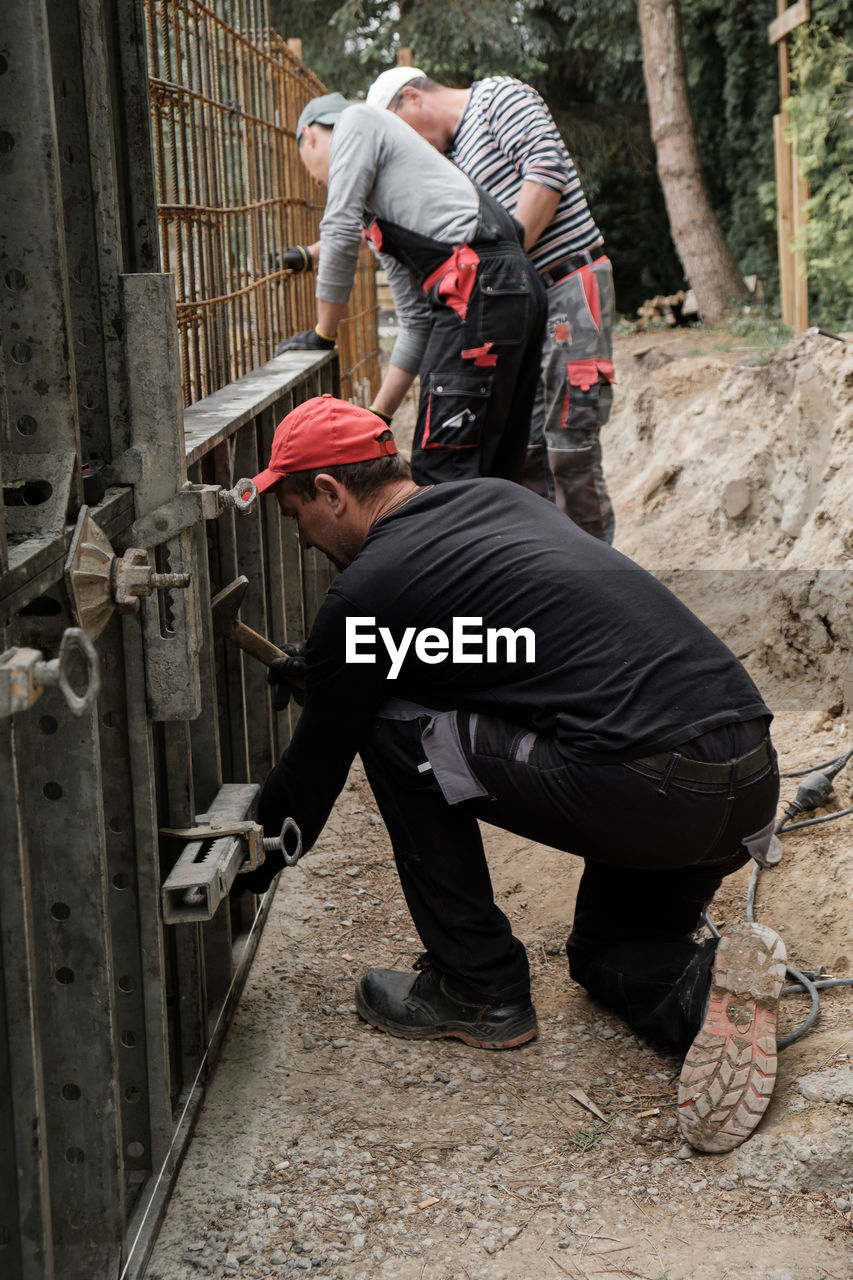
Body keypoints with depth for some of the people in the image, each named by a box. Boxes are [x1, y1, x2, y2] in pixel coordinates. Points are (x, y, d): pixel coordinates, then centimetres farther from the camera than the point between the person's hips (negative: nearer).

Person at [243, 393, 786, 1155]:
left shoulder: (368, 589, 0)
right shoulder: (498, 497, 21)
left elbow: (316, 765, 11)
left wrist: (244, 879, 27)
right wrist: (325, 675, 45)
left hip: (641, 789, -8)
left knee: (397, 734, 9)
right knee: (609, 952, 31)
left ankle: (479, 989, 14)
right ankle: (700, 990, -2)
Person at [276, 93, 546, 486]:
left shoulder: (356, 122, 11)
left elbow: (340, 234, 0)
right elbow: (417, 321, 29)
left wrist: (322, 335, 11)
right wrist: (378, 415, 30)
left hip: (481, 287, -10)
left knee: (439, 474, -11)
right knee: (493, 472, 12)